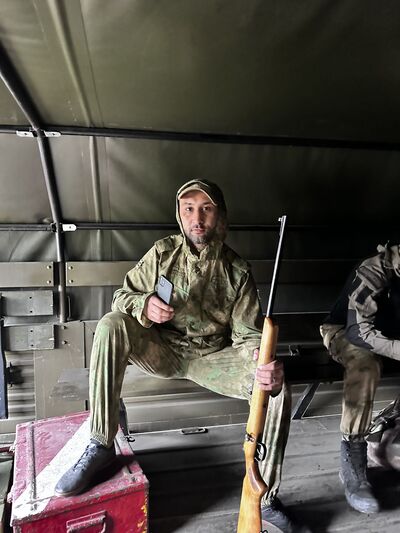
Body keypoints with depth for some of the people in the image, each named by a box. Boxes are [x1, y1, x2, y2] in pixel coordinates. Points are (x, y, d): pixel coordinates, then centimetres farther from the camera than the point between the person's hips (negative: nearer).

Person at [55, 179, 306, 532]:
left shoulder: (237, 271, -5)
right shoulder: (163, 252, -5)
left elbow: (248, 334, -7)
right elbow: (123, 296, 0)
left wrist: (264, 364, -31)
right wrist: (144, 305, -26)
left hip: (213, 359, 0)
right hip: (162, 351, 0)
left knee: (278, 390, -22)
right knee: (111, 326, -28)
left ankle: (266, 497, -2)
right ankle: (100, 445, -18)